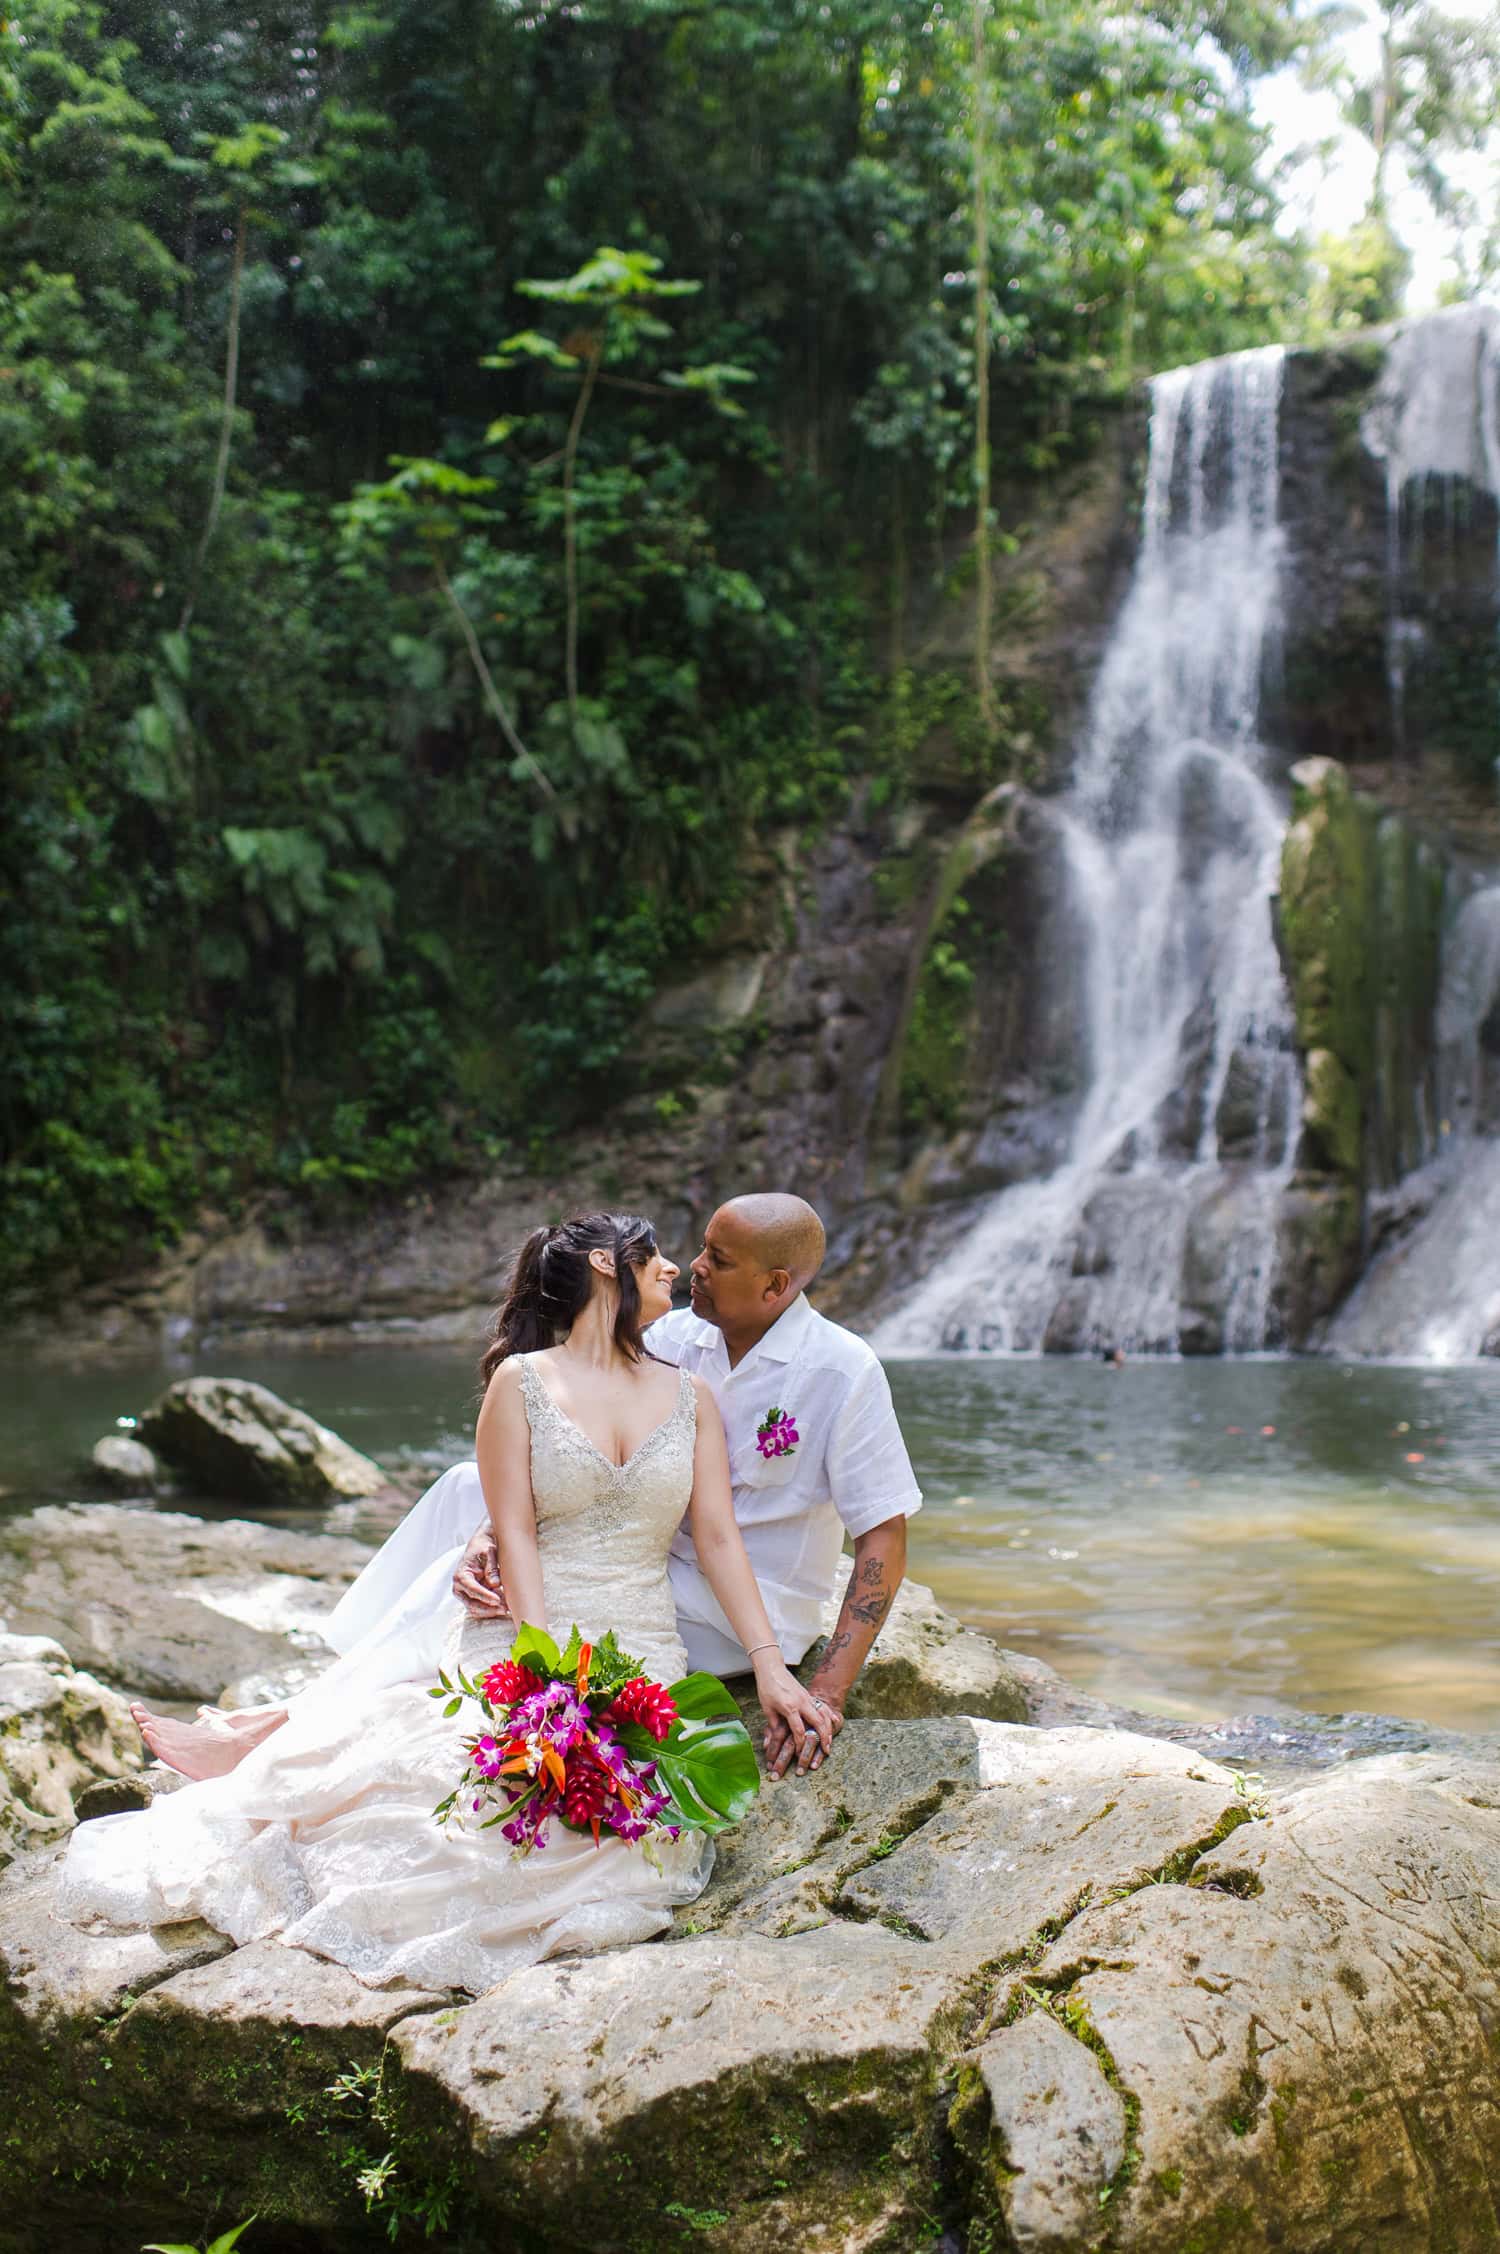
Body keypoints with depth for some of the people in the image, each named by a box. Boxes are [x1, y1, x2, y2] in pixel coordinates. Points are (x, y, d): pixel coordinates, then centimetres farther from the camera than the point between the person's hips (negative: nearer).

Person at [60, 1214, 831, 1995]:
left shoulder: (690, 1396, 15)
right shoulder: (522, 1382, 5)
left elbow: (719, 1538, 9)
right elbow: (514, 1534, -3)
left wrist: (771, 1666, -4)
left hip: (644, 1658, 3)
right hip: (518, 1637, -3)